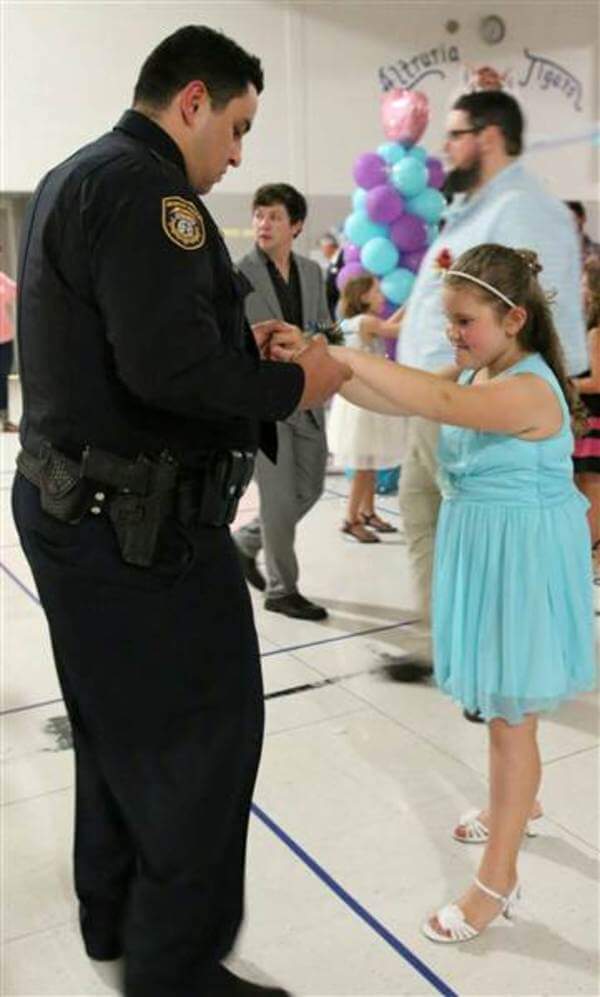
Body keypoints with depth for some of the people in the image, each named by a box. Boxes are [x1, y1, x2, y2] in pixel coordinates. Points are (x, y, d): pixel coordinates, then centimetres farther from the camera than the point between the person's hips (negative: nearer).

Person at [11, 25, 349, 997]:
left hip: (76, 505, 11)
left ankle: (114, 915, 39)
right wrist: (289, 387, -12)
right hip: (140, 524, -11)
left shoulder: (70, 179, 17)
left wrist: (240, 346, 12)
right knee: (204, 733, 2)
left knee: (120, 724, 21)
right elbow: (169, 368, -27)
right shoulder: (144, 188, -16)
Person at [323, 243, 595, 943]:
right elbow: (387, 399, -3)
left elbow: (439, 403, -38)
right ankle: (516, 803, 48)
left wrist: (337, 354, -38)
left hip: (521, 563, -8)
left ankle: (498, 880, 16)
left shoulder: (529, 388, -22)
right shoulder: (474, 371, 5)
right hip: (482, 551, 8)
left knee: (508, 718, 2)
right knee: (501, 704, 23)